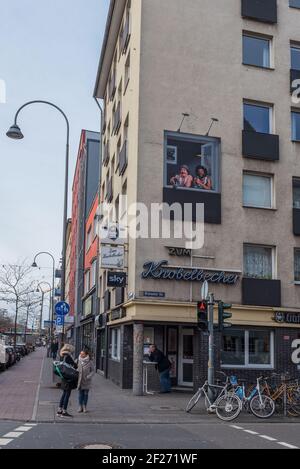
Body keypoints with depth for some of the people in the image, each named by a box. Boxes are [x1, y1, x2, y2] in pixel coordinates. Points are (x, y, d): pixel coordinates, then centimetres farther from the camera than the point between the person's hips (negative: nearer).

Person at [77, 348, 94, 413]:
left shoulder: (90, 362, -9)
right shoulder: (78, 360, -3)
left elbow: (92, 371, -2)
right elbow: (76, 369, 6)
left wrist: (88, 376, -16)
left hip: (86, 381, -1)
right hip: (79, 379, 1)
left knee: (86, 393, 7)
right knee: (80, 393, 6)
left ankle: (84, 407, 18)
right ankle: (80, 406, 16)